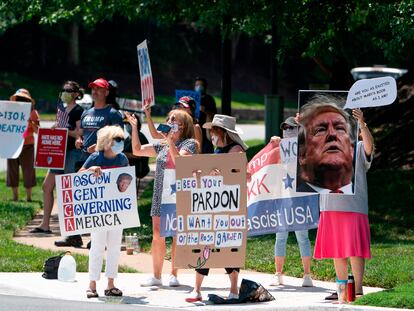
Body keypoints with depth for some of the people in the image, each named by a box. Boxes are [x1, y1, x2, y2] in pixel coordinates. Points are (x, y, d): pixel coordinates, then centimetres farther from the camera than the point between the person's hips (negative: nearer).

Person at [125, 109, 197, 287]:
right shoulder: (162, 146, 16)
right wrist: (134, 127, 13)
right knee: (157, 235, 1)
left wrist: (170, 140, -19)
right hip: (160, 195, 5)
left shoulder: (189, 144, -2)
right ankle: (156, 276, 4)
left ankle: (174, 275, 6)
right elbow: (137, 150, 18)